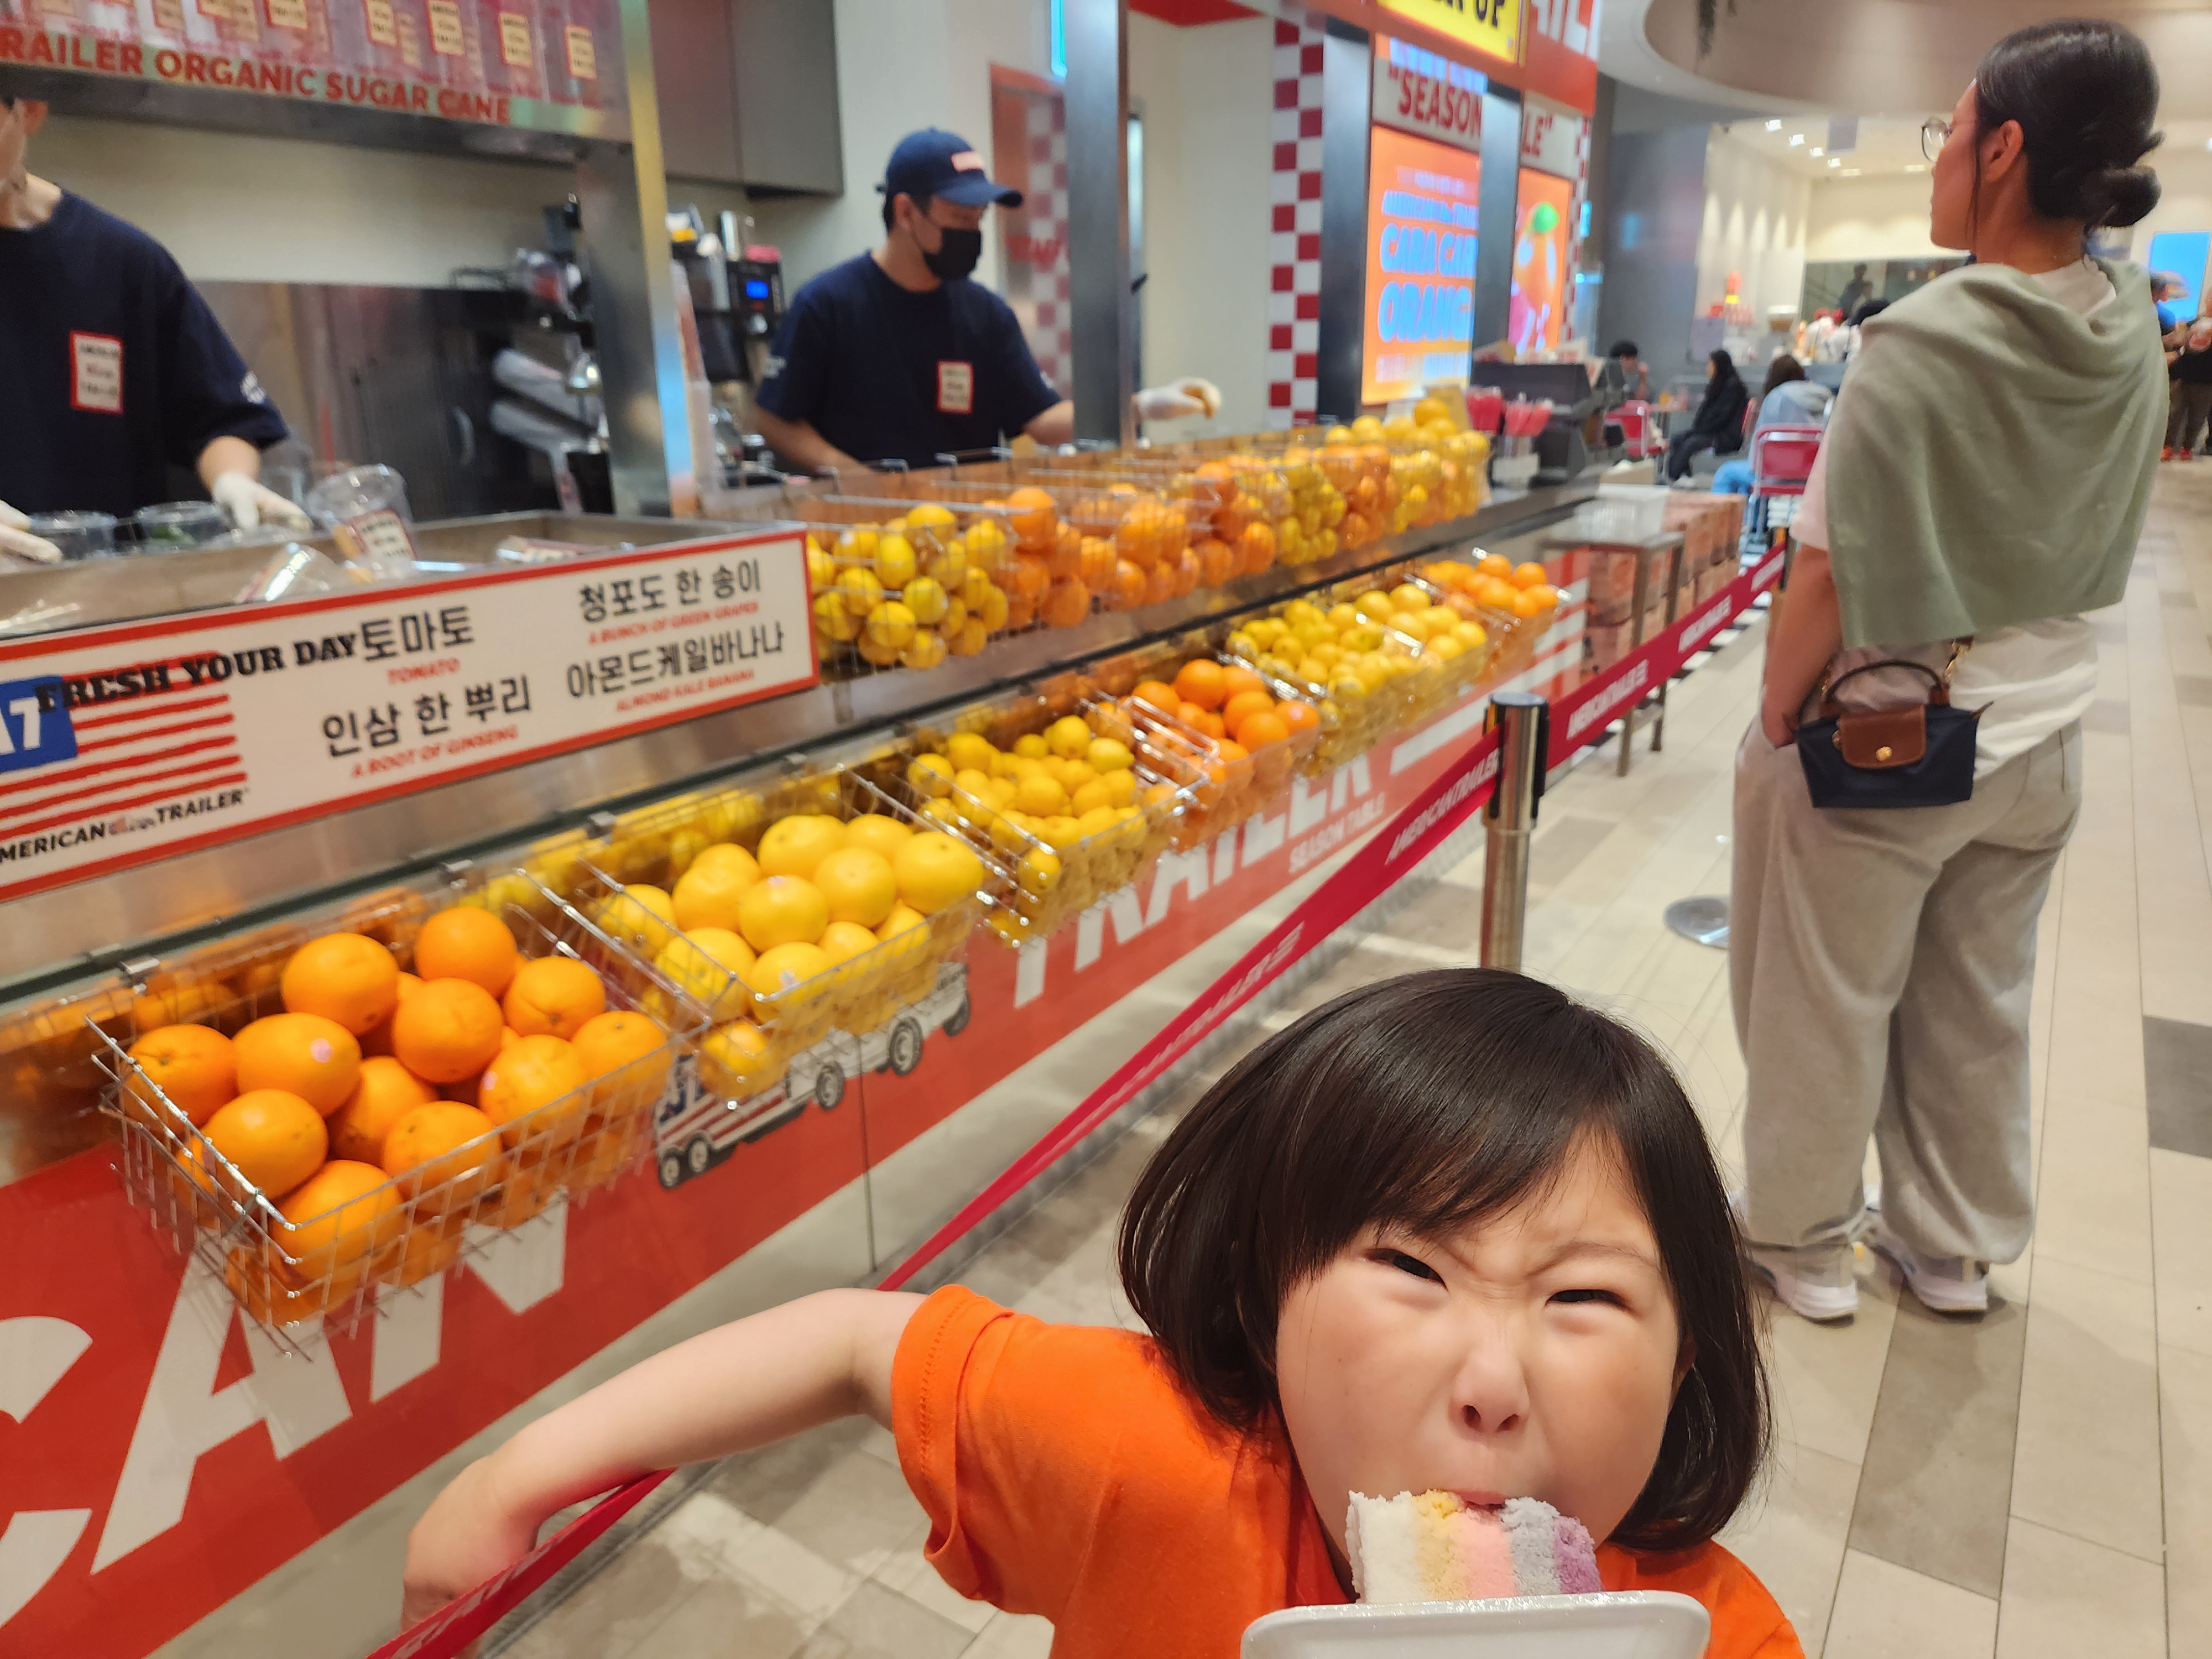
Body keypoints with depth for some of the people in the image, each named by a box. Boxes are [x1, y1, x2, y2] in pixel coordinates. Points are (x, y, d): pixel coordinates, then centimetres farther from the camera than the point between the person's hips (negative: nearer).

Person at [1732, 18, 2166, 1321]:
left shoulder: (1924, 342, -21)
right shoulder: (2132, 339, 0)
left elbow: (1832, 578, -20)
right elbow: (2109, 555, 10)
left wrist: (1776, 720, -8)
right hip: (2042, 734, 7)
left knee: (1826, 1010, 11)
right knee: (1981, 1010, 19)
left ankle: (1801, 1243, 29)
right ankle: (1956, 1247, 37)